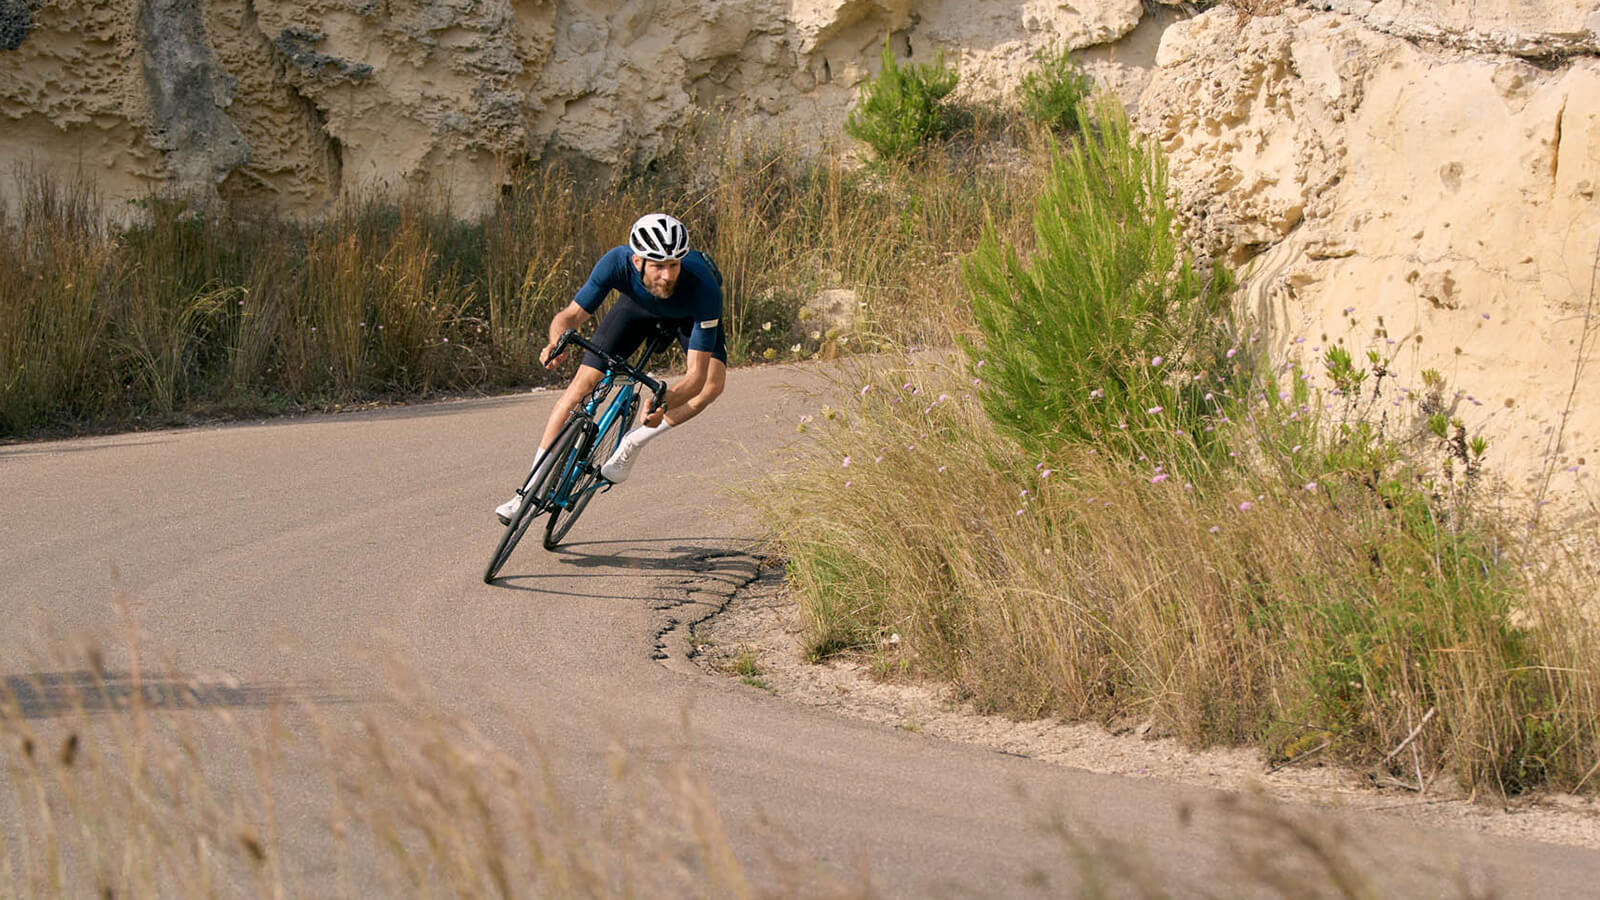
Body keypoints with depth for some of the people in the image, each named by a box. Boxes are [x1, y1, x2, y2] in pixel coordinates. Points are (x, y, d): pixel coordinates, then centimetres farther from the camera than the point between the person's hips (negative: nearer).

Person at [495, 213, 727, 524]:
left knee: (713, 383, -28)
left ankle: (633, 442, -7)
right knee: (584, 382, -9)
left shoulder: (703, 288, -44)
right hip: (638, 301, 1)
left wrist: (665, 403, -62)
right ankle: (530, 490, 0)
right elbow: (571, 315, -30)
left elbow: (697, 375, -44)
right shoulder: (617, 263, -39)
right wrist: (557, 343, -52)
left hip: (689, 311, -1)